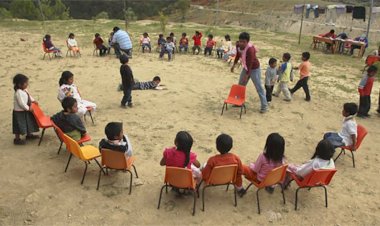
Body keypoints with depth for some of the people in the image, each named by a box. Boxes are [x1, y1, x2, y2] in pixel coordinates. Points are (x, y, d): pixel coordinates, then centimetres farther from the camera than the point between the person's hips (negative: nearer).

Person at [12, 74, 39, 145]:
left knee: (28, 123, 22)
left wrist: (33, 100, 10)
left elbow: (28, 96, 22)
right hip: (19, 112, -10)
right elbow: (21, 103, -27)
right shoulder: (18, 92, -27)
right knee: (19, 126, 0)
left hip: (25, 111, 10)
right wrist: (28, 108, -19)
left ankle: (29, 135, 41)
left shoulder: (24, 90, 3)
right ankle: (17, 139, 13)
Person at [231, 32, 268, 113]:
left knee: (259, 88, -4)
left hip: (254, 69, -8)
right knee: (240, 85, 14)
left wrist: (247, 75, -30)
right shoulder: (238, 46, -11)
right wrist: (234, 65, 15)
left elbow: (250, 63, -31)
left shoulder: (250, 49, -33)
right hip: (245, 68, 8)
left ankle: (264, 106, 4)